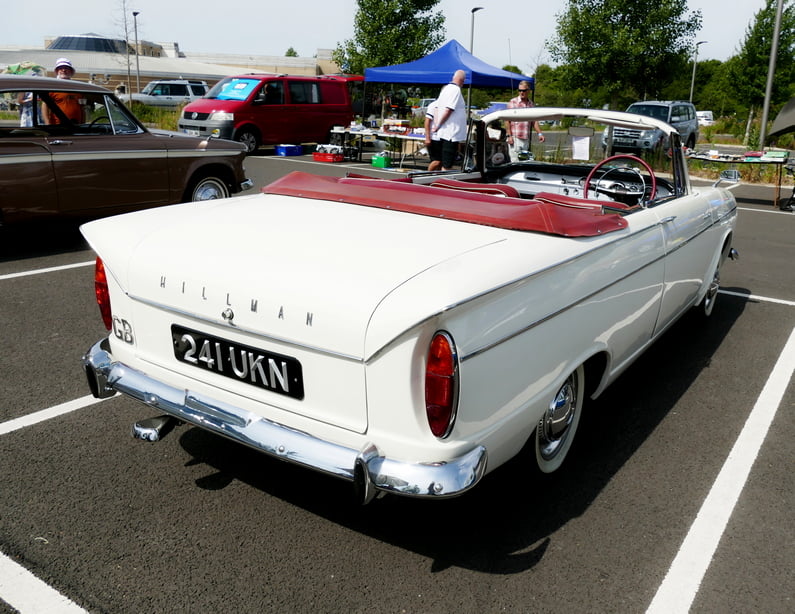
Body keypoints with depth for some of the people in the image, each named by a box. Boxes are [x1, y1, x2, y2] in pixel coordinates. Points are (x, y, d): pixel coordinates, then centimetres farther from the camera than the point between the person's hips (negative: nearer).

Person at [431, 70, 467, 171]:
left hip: (444, 132, 9)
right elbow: (448, 110, -19)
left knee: (445, 163, 15)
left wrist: (436, 125, 6)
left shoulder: (445, 89, 16)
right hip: (451, 133, -9)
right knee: (447, 165, -7)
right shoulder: (456, 90, -13)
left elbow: (437, 108, 13)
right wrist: (438, 126, -12)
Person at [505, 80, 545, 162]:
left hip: (526, 139, 5)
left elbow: (533, 121, 16)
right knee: (515, 162, -9)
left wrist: (540, 133, 4)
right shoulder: (512, 102, 0)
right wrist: (509, 135, -11)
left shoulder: (531, 104, 13)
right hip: (514, 138, -5)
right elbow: (507, 120, -3)